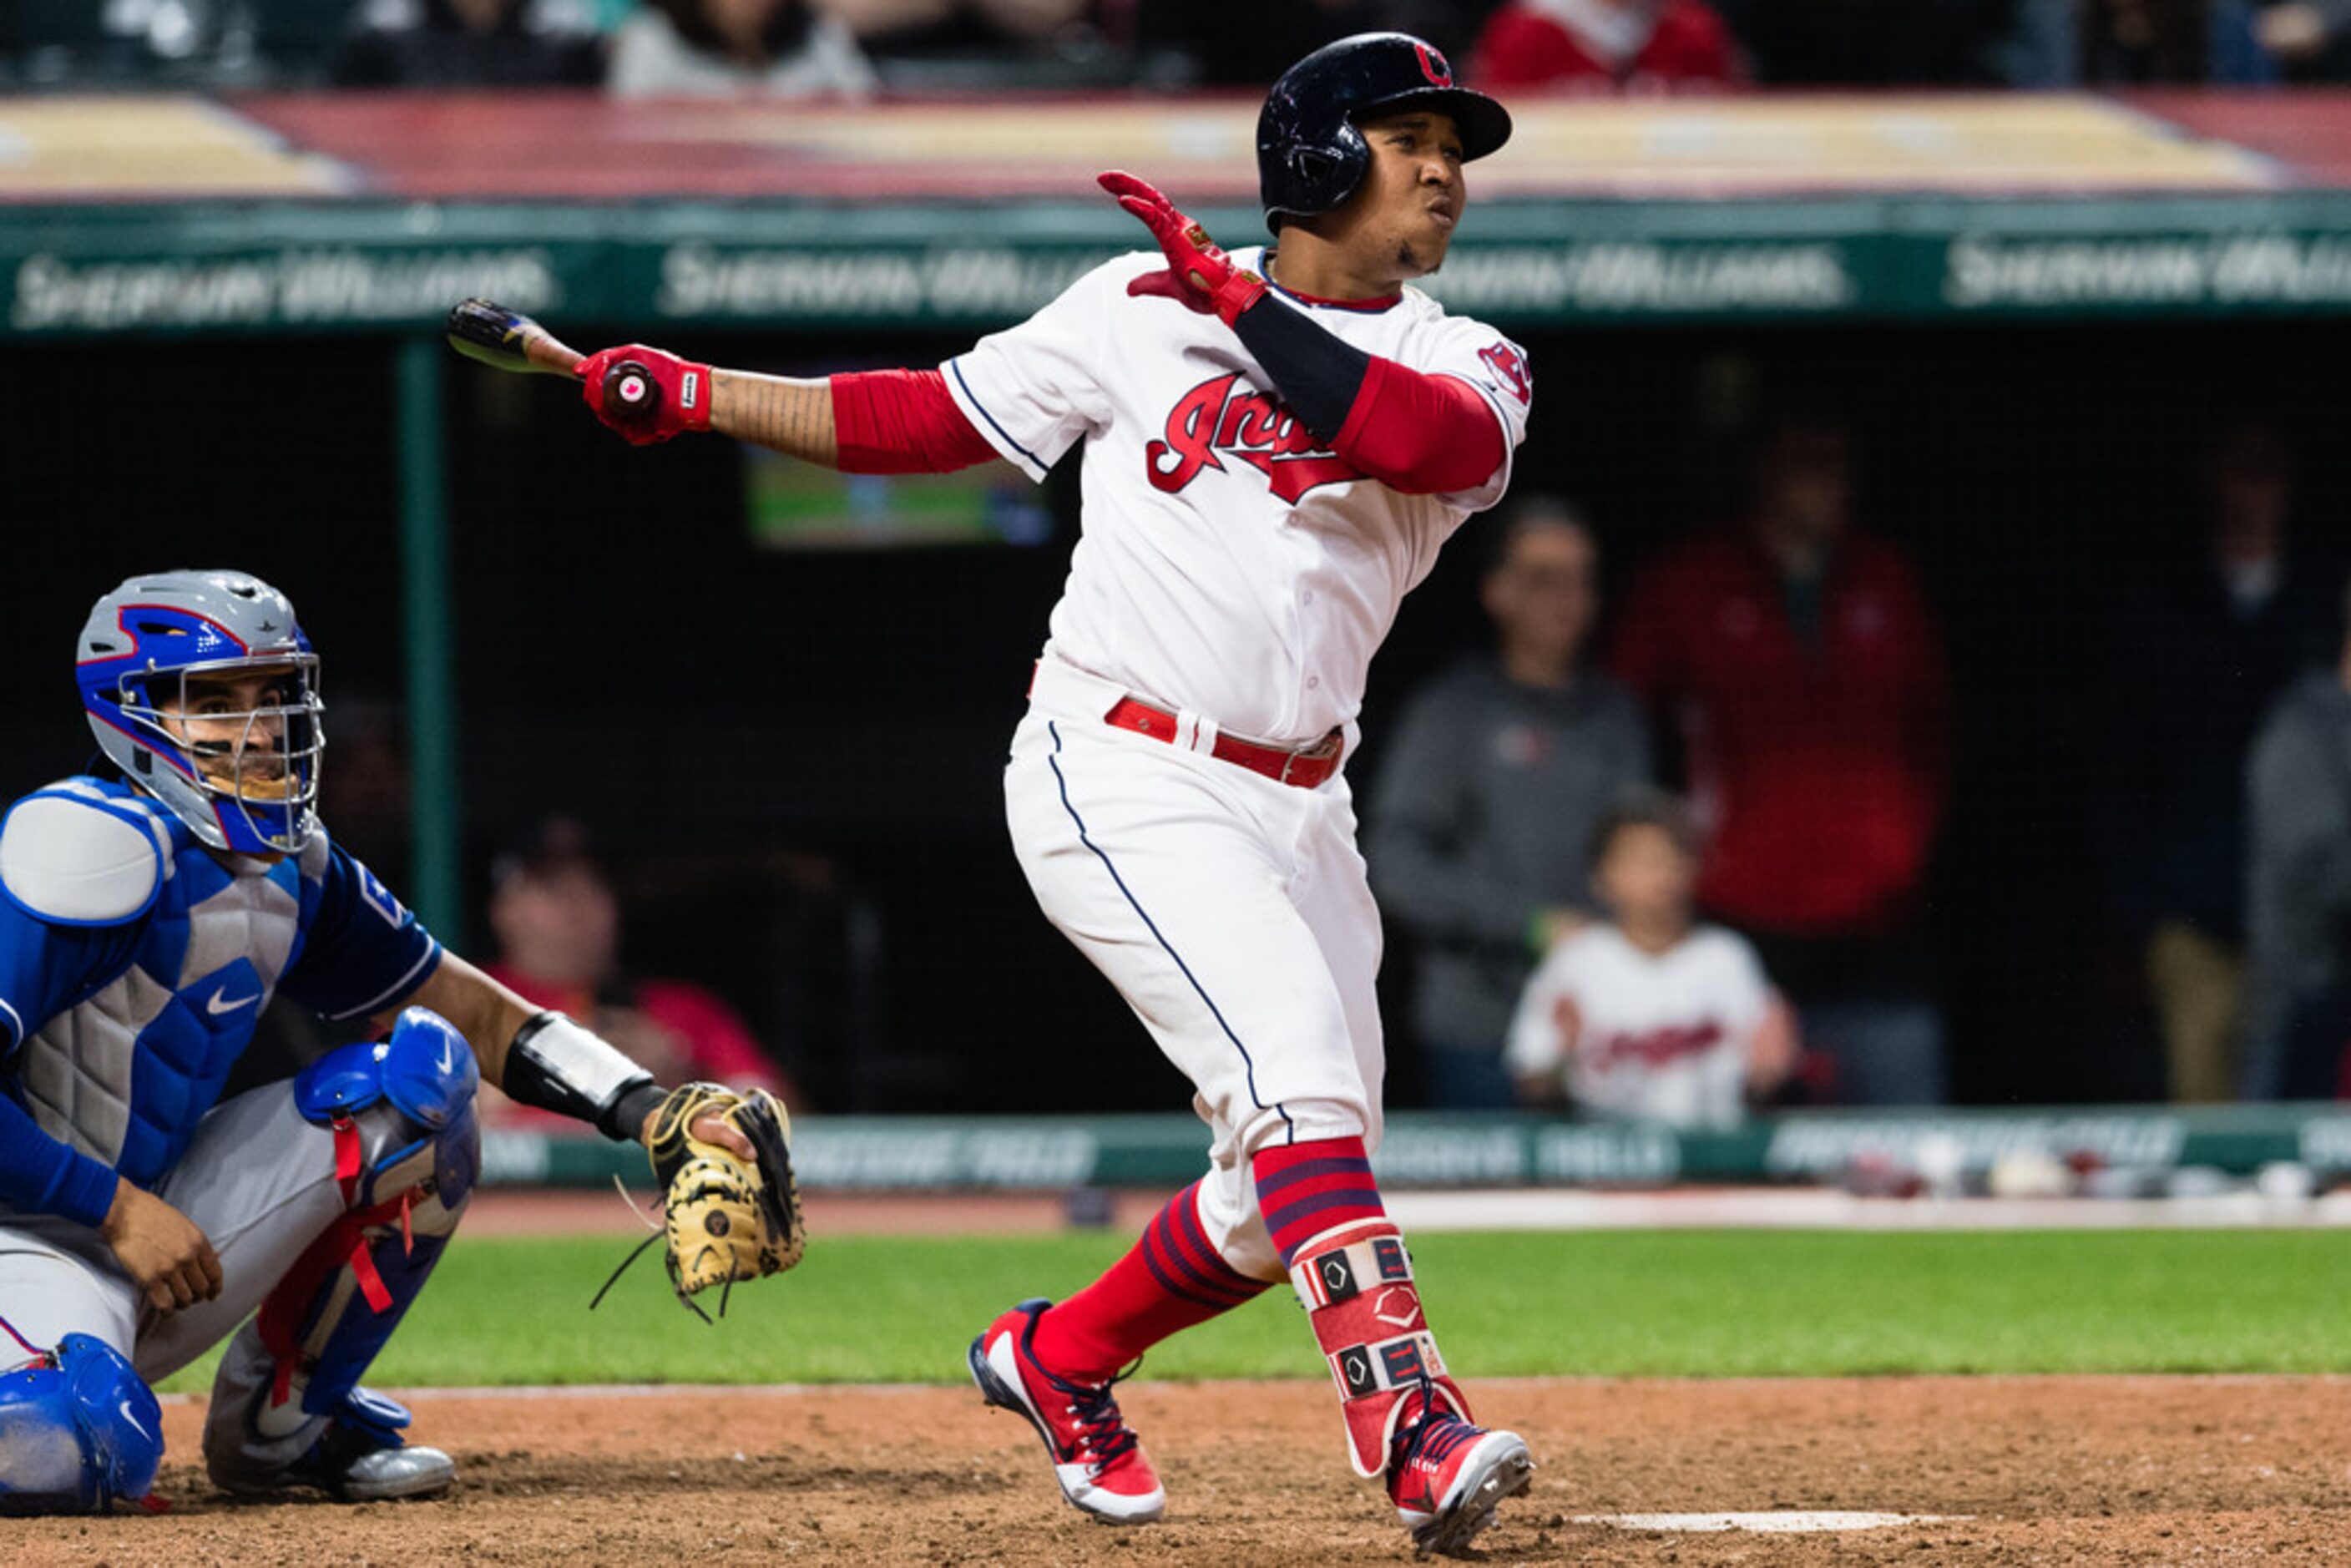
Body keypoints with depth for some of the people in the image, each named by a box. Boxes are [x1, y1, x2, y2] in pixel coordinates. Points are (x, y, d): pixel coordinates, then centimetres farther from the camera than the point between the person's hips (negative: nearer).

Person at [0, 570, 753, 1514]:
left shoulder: (294, 869, 6)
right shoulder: (100, 848, -21)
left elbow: (467, 1009, 14)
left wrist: (649, 1111, 0)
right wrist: (117, 1211, -23)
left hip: (151, 1231, 8)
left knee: (417, 1069, -2)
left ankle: (278, 1424, 8)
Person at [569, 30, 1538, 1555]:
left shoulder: (1470, 366, 5)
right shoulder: (1142, 308, 3)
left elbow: (1435, 442, -20)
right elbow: (931, 418, 12)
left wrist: (1237, 300, -22)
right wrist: (690, 393, 5)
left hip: (1297, 809, 5)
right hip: (1118, 780, -5)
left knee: (1290, 1195, 8)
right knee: (1299, 1075, -25)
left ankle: (1062, 1357, 34)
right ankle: (1417, 1426, -35)